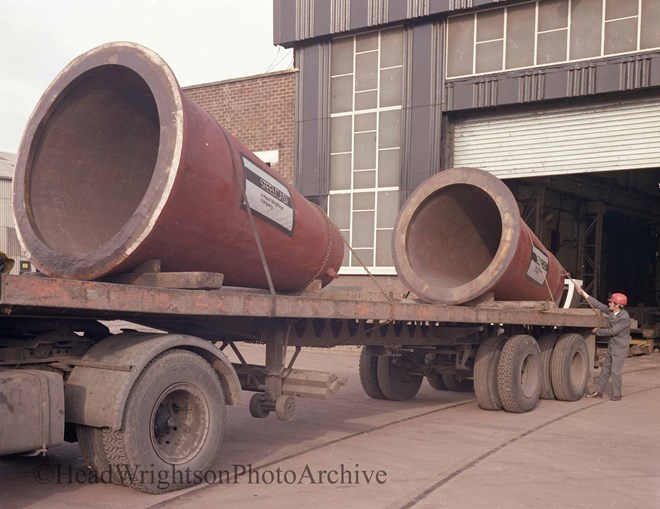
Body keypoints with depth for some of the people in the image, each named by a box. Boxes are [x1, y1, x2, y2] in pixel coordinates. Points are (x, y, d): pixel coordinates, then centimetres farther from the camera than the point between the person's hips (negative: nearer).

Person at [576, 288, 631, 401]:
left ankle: (617, 394, 7)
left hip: (620, 348, -8)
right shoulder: (611, 311, -1)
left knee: (615, 371, -5)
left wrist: (597, 331, -10)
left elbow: (612, 331, -22)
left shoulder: (624, 317, -23)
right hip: (612, 345, 8)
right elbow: (598, 304, 5)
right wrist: (584, 294, 5)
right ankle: (598, 391, 18)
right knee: (605, 369, 12)